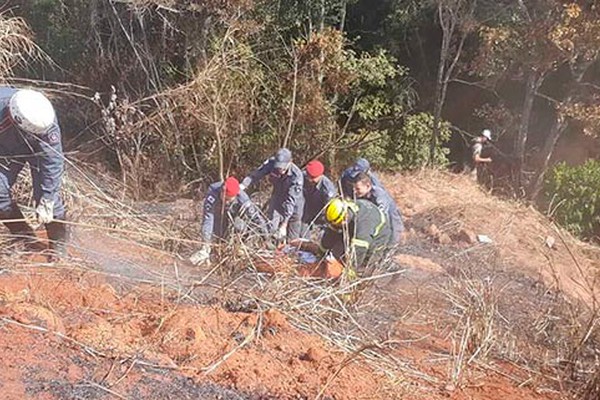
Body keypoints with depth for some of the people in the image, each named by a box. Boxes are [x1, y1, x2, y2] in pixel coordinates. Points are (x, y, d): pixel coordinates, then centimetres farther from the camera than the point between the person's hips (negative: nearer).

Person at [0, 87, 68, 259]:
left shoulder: (45, 118, -39)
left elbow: (53, 162, -33)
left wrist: (46, 202, -32)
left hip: (39, 149, -2)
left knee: (46, 191, -14)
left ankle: (58, 242, 4)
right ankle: (26, 239, 9)